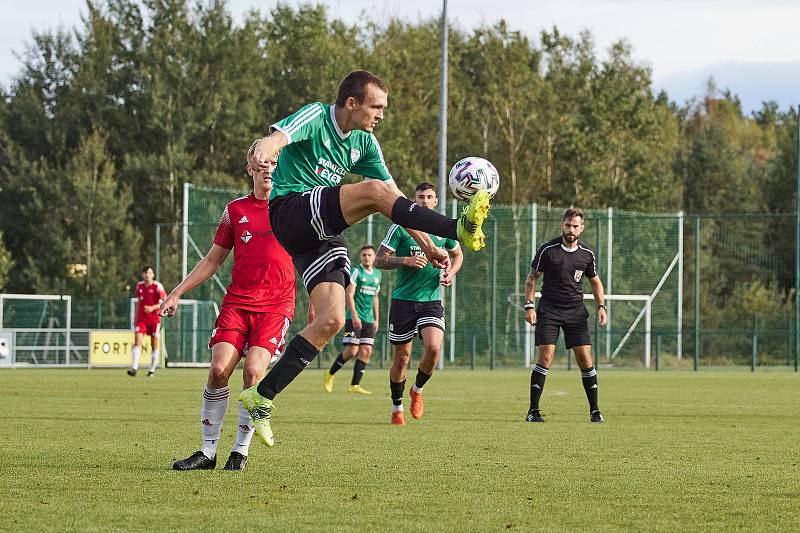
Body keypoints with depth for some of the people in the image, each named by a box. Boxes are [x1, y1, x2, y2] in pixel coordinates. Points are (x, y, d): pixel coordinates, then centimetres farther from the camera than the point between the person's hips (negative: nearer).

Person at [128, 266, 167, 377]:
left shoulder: (158, 287, -8)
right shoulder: (139, 286, 7)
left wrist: (153, 308, -27)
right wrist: (135, 318, 19)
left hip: (154, 319, -3)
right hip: (141, 318, 3)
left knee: (154, 345, 5)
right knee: (137, 341, -13)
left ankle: (152, 370, 17)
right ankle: (134, 368, -19)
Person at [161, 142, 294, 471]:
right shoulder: (235, 210, 12)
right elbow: (213, 260, 19)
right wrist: (178, 292, 14)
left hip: (276, 305, -2)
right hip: (236, 302, 2)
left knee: (253, 370, -19)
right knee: (219, 368, -13)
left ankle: (241, 450, -4)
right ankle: (208, 451, -2)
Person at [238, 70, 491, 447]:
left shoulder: (364, 143, 14)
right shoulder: (315, 117, -7)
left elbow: (395, 200, 19)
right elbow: (278, 137, -29)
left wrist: (425, 243, 12)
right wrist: (263, 152, -53)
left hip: (323, 232, 8)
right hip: (289, 209, -8)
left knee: (331, 321, -8)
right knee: (372, 190, -28)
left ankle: (261, 397, -4)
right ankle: (460, 229, -35)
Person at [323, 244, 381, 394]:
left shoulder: (377, 274, 15)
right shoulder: (357, 271, -6)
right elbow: (349, 294, -12)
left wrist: (376, 319, 19)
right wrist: (354, 316, -19)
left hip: (369, 320, 6)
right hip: (354, 318, -6)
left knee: (366, 351, -4)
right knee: (352, 351, -11)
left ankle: (354, 385, -3)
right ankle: (330, 374, 11)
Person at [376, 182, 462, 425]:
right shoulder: (401, 228, -3)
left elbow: (457, 255, 24)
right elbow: (380, 260, -4)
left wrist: (450, 273, 4)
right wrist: (406, 261, -19)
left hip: (431, 300, 1)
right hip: (403, 299, -1)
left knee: (433, 348, -20)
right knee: (402, 356, 4)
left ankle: (418, 389, 9)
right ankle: (397, 407, 23)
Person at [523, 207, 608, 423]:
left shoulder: (587, 254, 4)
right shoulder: (547, 250, -5)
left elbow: (595, 281, 18)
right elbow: (532, 278, 3)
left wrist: (601, 306, 4)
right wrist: (529, 306, -7)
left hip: (576, 312, 3)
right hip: (548, 310, -3)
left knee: (585, 358, -3)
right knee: (545, 357, -12)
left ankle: (595, 410, 7)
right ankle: (533, 410, -6)